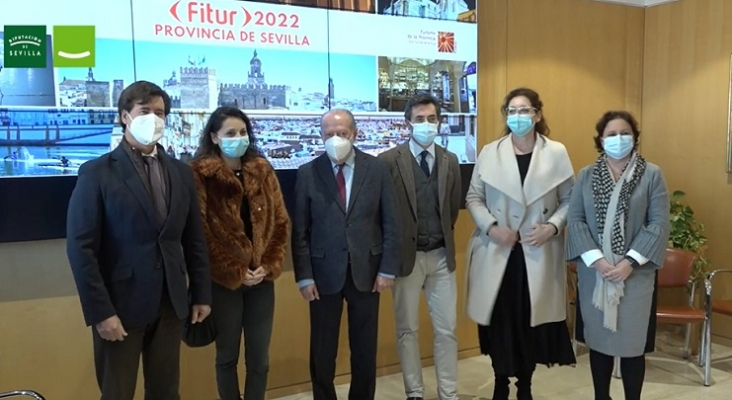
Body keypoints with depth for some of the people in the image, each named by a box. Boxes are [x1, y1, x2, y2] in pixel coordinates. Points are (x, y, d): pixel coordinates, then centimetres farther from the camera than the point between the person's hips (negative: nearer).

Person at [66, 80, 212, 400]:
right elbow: (81, 247, -10)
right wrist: (100, 311, -14)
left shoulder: (181, 172, 8)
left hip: (170, 303, 4)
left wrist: (201, 293, 7)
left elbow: (194, 239, 10)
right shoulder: (97, 173, -6)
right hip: (121, 304, -4)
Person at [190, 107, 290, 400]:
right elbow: (201, 232, -10)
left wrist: (269, 265, -5)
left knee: (259, 357, 9)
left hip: (261, 278, 3)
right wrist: (235, 272, -11)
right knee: (227, 355, 10)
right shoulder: (200, 175, -7)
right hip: (223, 281, -3)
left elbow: (280, 222, 6)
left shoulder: (263, 171, 7)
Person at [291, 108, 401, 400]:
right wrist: (304, 276, -7)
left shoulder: (377, 169, 0)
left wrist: (388, 269, -3)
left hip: (366, 270, 1)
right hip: (325, 272, -1)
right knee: (322, 351, 10)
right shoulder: (308, 173, -2)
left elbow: (391, 223, 1)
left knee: (365, 349, 13)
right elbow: (300, 230, -2)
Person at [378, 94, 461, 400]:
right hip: (406, 255, -3)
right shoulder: (389, 160, -8)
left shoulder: (450, 161, 5)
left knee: (447, 329, 8)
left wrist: (444, 237, 11)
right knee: (407, 329, 8)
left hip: (441, 255, 4)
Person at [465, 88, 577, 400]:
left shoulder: (556, 153, 2)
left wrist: (552, 227, -12)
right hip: (496, 253, 0)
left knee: (532, 321, 7)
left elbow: (570, 199, 4)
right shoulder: (489, 153, 2)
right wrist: (491, 227, -11)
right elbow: (473, 197, 4)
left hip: (538, 255, 0)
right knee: (500, 321, 6)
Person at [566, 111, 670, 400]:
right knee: (598, 341, 12)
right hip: (594, 274, 2)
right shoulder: (586, 176, 6)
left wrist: (630, 261, -14)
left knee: (632, 343, 4)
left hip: (636, 275, -2)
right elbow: (575, 220, -1)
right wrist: (595, 259, -13)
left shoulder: (652, 175, 1)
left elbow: (660, 223, -5)